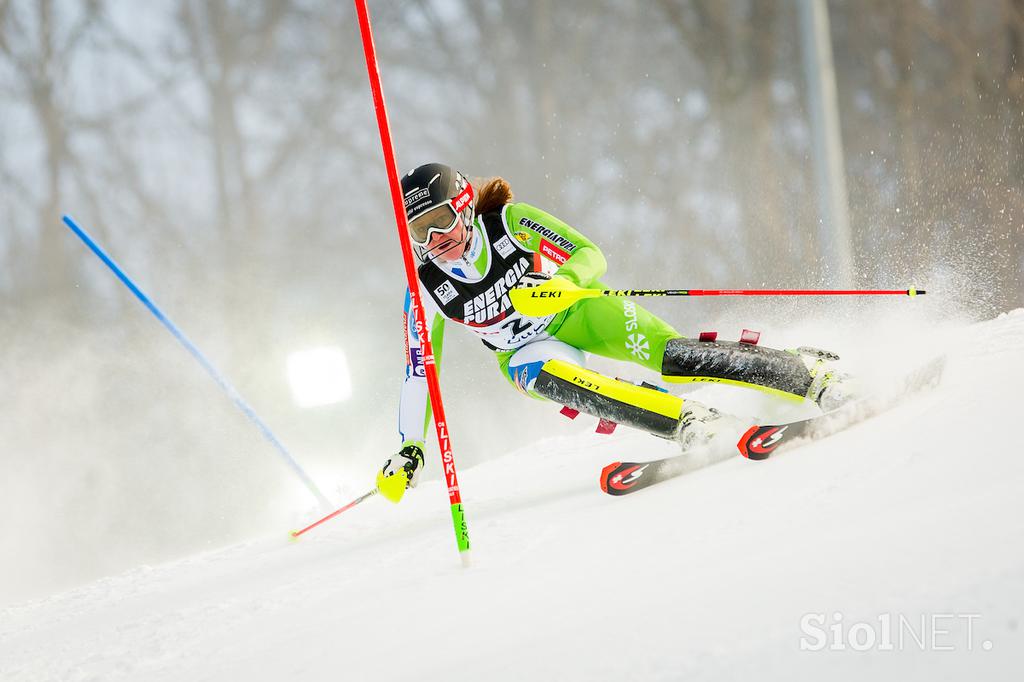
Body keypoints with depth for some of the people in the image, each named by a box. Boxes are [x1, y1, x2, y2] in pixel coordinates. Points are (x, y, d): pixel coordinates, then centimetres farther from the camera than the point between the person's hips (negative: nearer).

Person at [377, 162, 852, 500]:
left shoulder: (510, 222, -19)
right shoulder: (426, 289, -12)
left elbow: (591, 257, -18)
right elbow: (419, 371, -3)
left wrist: (561, 283, -40)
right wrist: (411, 448, -8)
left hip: (579, 310, -2)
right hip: (528, 350, 2)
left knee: (671, 357, -25)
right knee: (543, 375, -35)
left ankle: (809, 372, -14)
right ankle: (688, 422, -37)